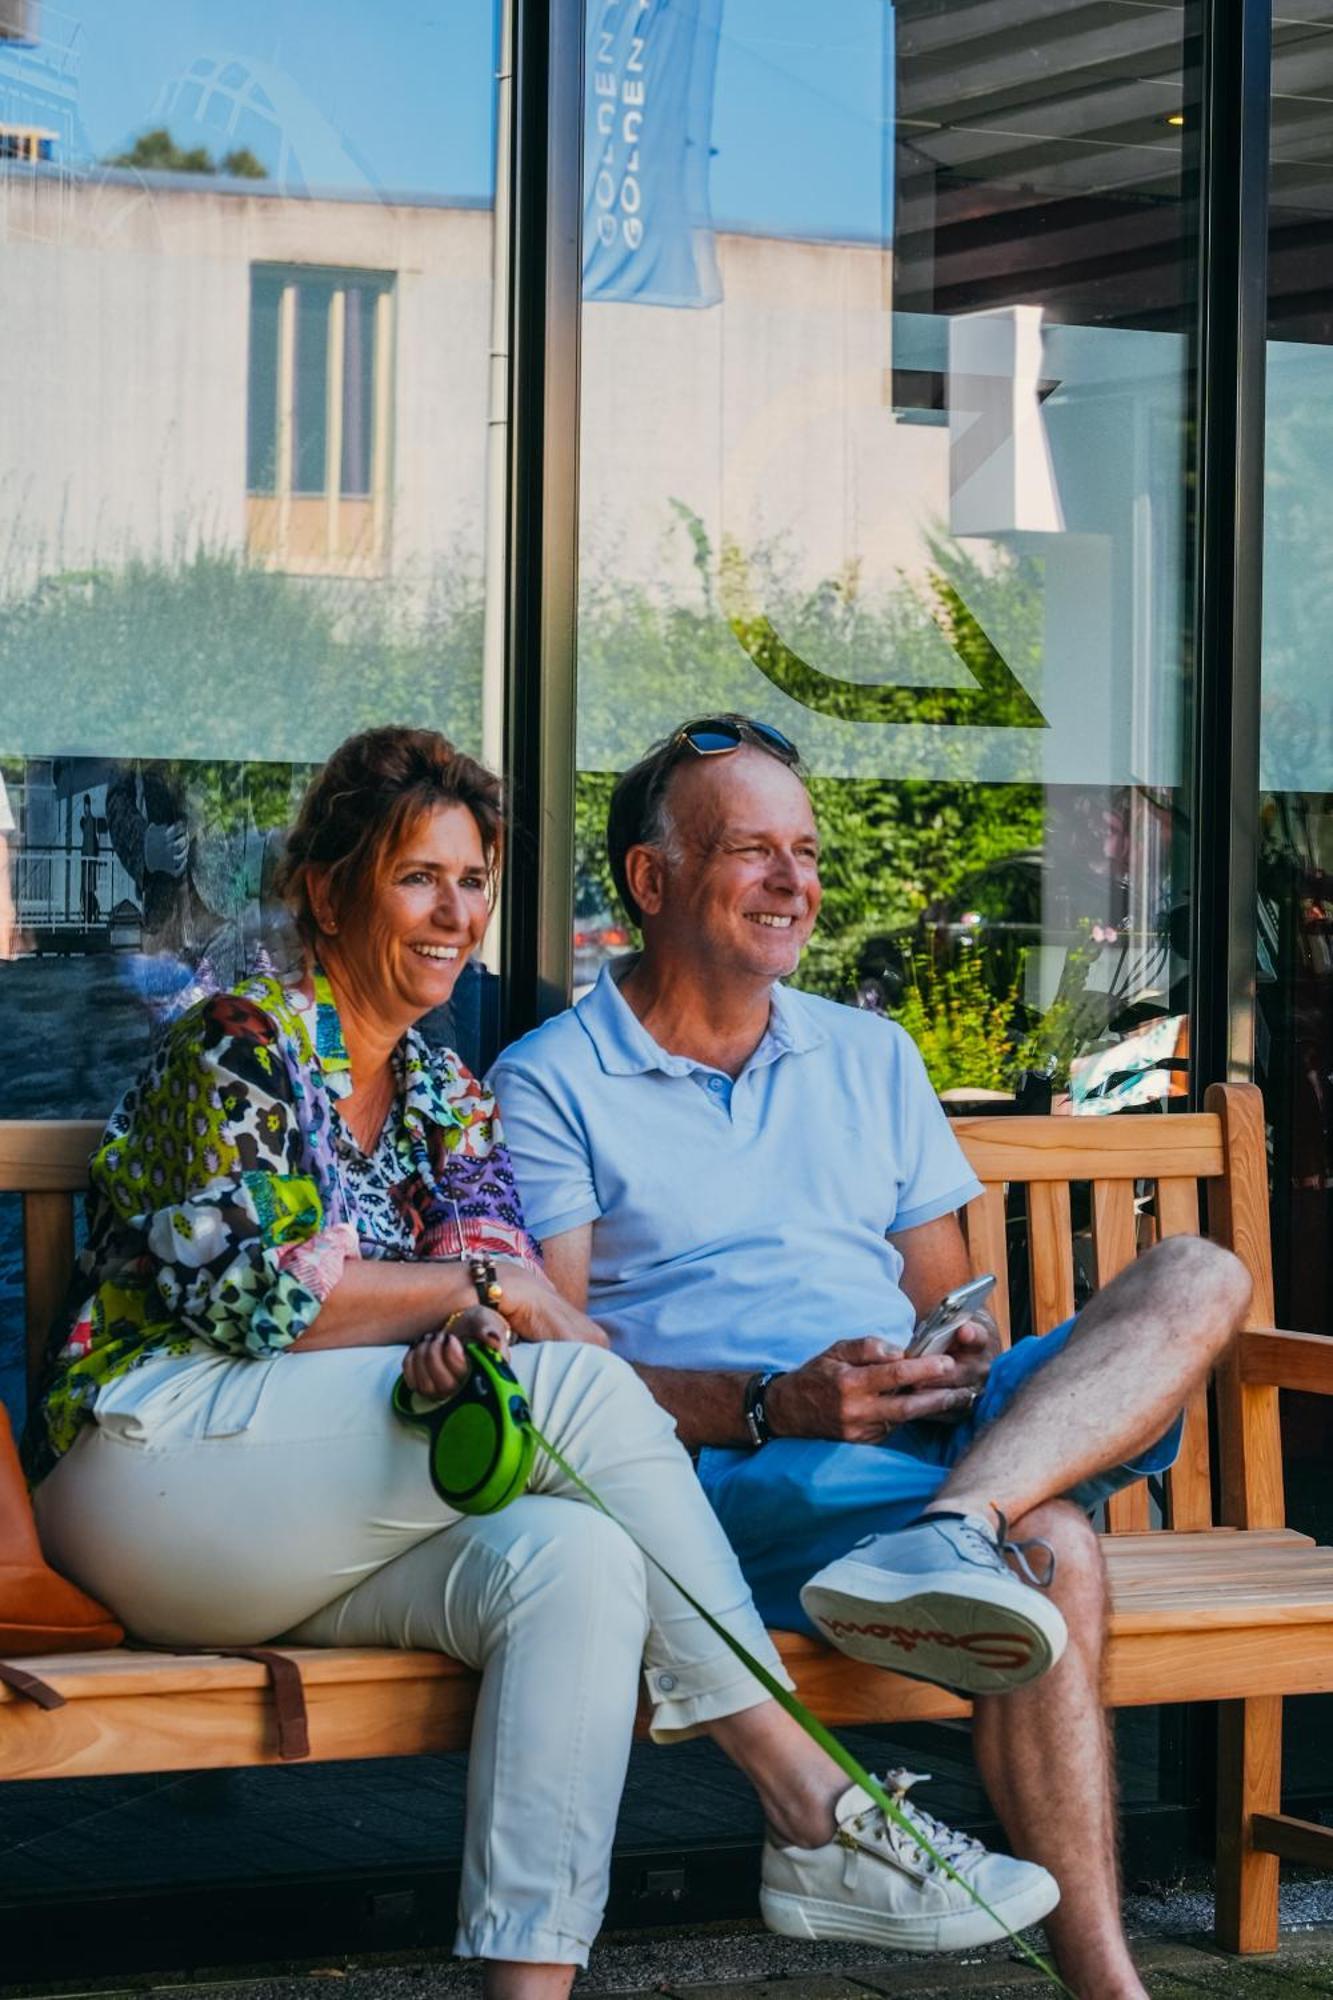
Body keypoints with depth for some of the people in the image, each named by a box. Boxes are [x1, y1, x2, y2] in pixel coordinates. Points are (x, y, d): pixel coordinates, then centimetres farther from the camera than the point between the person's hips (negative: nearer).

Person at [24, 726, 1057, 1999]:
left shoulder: (446, 1096, 19)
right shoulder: (244, 1040, -3)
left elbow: (502, 1283, 9)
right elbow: (253, 1290, -13)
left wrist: (455, 1340, -15)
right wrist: (484, 1291, -8)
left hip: (309, 1547, 6)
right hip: (154, 1456, -6)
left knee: (577, 1559, -28)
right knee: (581, 1389, -22)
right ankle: (809, 1808, -20)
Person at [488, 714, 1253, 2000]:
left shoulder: (868, 1058, 24)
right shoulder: (550, 1085, 6)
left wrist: (967, 1356, -5)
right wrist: (771, 1405, -21)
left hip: (926, 1440, 6)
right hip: (722, 1473, -6)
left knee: (1194, 1280, -20)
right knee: (1049, 1551, -34)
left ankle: (955, 1534, -44)